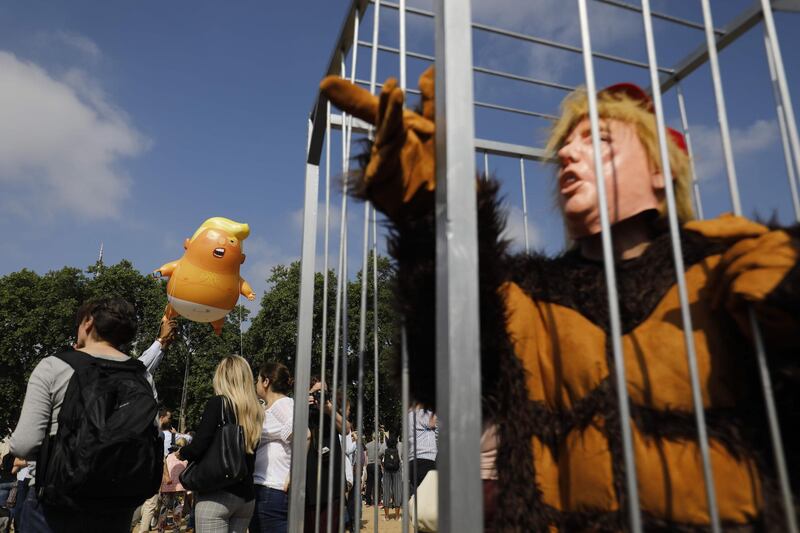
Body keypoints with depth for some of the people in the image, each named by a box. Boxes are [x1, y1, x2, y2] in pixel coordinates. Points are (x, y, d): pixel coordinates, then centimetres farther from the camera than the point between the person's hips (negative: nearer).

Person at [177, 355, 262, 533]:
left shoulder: (218, 403, -8)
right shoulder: (255, 411, 7)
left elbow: (198, 447, -14)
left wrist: (181, 453, 8)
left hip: (216, 494, -6)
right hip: (246, 496, 6)